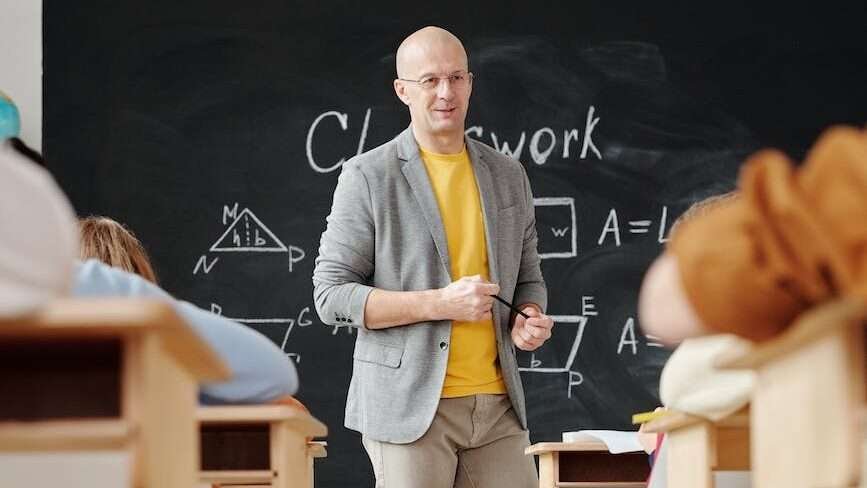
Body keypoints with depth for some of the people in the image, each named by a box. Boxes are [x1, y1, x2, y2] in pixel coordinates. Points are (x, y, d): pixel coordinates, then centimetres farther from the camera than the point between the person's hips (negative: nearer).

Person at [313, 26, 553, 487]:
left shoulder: (508, 176, 13)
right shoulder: (367, 176, -2)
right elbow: (332, 294, -6)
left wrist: (530, 319, -2)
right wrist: (441, 303, -16)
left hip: (498, 404, 5)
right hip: (409, 407, -5)